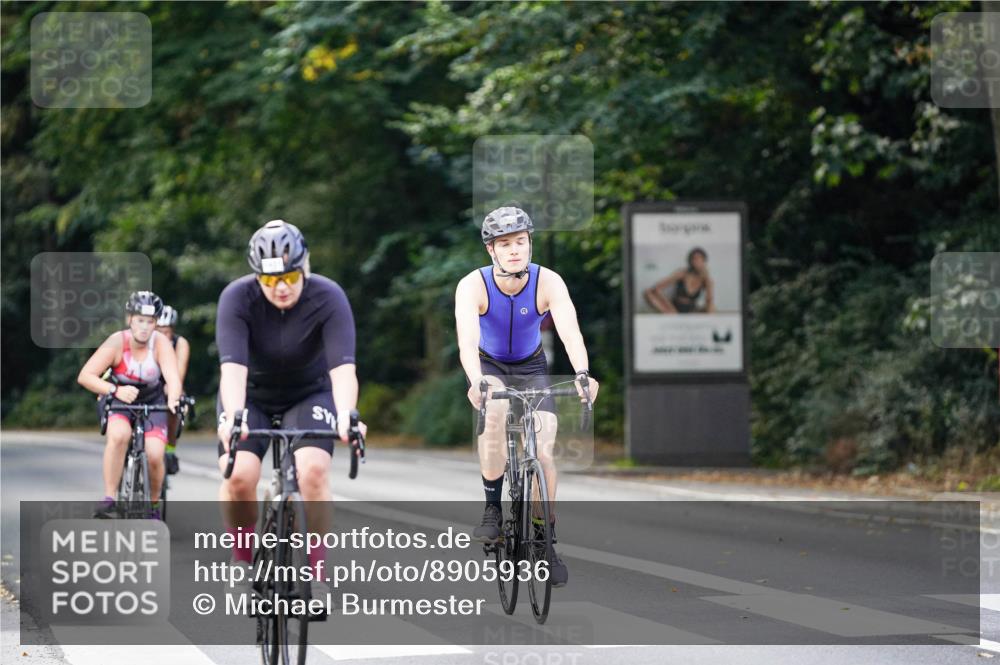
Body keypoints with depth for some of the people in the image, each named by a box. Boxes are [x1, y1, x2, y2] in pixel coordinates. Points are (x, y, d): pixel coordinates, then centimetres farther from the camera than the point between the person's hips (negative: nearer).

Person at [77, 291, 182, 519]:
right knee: (119, 435, -33)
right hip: (119, 401, -1)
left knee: (154, 455, -19)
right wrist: (115, 390, -43)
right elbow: (85, 376, -27)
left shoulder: (160, 343, -21)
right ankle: (109, 499, -24)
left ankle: (153, 505, 9)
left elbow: (173, 378, -32)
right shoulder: (118, 342, -23)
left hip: (152, 402, 1)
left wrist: (173, 400, -55)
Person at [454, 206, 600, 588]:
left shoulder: (548, 283, -25)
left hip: (531, 367, 1)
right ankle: (492, 509, -18)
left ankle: (547, 543, 4)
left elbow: (569, 331, -39)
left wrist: (582, 375, -58)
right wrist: (476, 382, -61)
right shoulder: (473, 286, -27)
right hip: (490, 366, -1)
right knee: (495, 413, -33)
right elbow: (467, 340, -42)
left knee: (544, 449, -11)